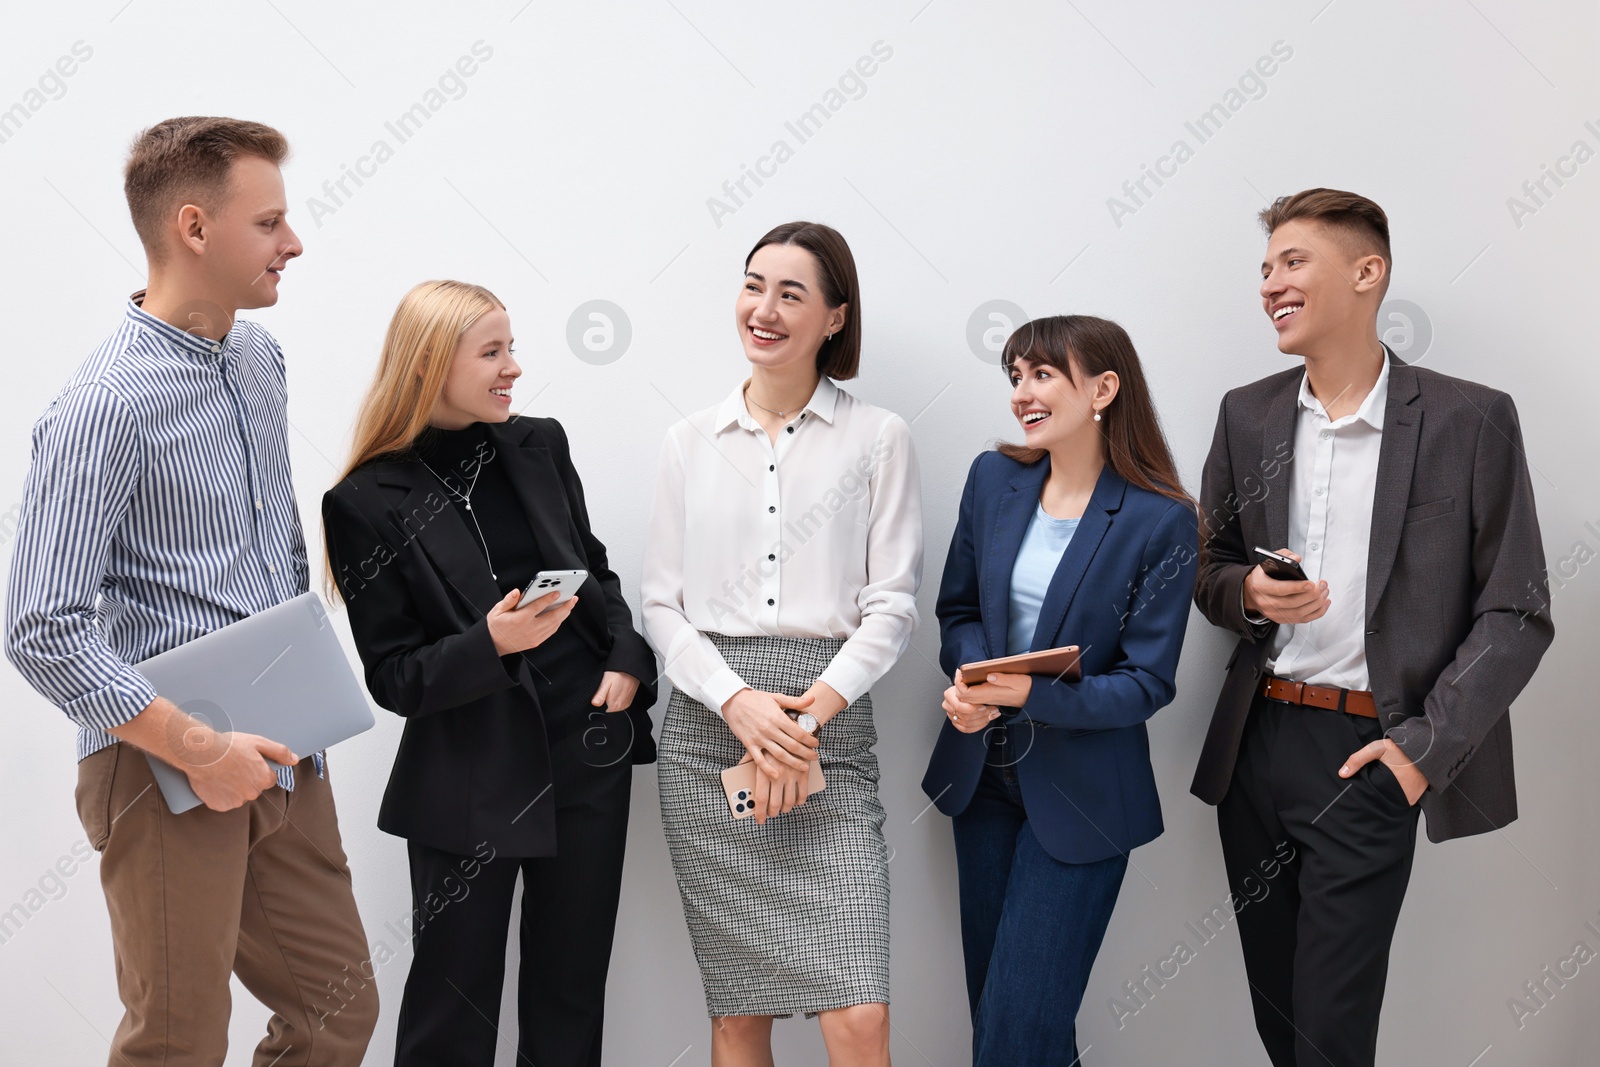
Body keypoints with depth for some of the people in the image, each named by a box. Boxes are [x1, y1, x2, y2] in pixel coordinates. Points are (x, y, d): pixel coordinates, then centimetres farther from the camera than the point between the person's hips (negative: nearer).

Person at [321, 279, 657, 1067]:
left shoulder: (539, 446, 4)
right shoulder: (369, 502, -10)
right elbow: (394, 678, -8)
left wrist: (627, 661, -2)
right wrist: (491, 643, -25)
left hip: (589, 753, 4)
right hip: (471, 783, -4)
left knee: (570, 993, 14)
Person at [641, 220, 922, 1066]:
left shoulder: (878, 438, 5)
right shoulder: (690, 442, 11)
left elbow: (892, 601, 0)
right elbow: (661, 601, 7)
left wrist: (813, 710, -12)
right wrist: (737, 700, -9)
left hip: (829, 726, -2)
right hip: (708, 725, 2)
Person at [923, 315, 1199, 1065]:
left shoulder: (1161, 522, -15)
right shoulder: (994, 478, -1)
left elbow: (1147, 682, -14)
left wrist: (1030, 695, -27)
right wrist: (971, 676, -14)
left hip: (1080, 797, -5)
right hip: (983, 773, 5)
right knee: (989, 998, 17)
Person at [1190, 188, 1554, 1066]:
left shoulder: (1469, 420, -6)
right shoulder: (1247, 414, 7)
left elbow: (1517, 614, -5)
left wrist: (1425, 748, -12)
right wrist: (1249, 594, -9)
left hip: (1369, 754, -4)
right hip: (1254, 740, 5)